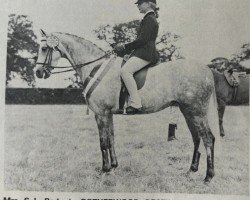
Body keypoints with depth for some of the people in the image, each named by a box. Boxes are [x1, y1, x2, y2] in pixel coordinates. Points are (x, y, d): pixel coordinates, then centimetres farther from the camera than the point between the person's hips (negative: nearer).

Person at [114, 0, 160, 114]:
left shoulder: (149, 19, -8)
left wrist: (124, 47, -9)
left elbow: (142, 40, -16)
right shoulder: (150, 19, 24)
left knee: (125, 71, -26)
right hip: (143, 52, 11)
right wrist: (124, 47, 18)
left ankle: (135, 104, -28)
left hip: (145, 54, -11)